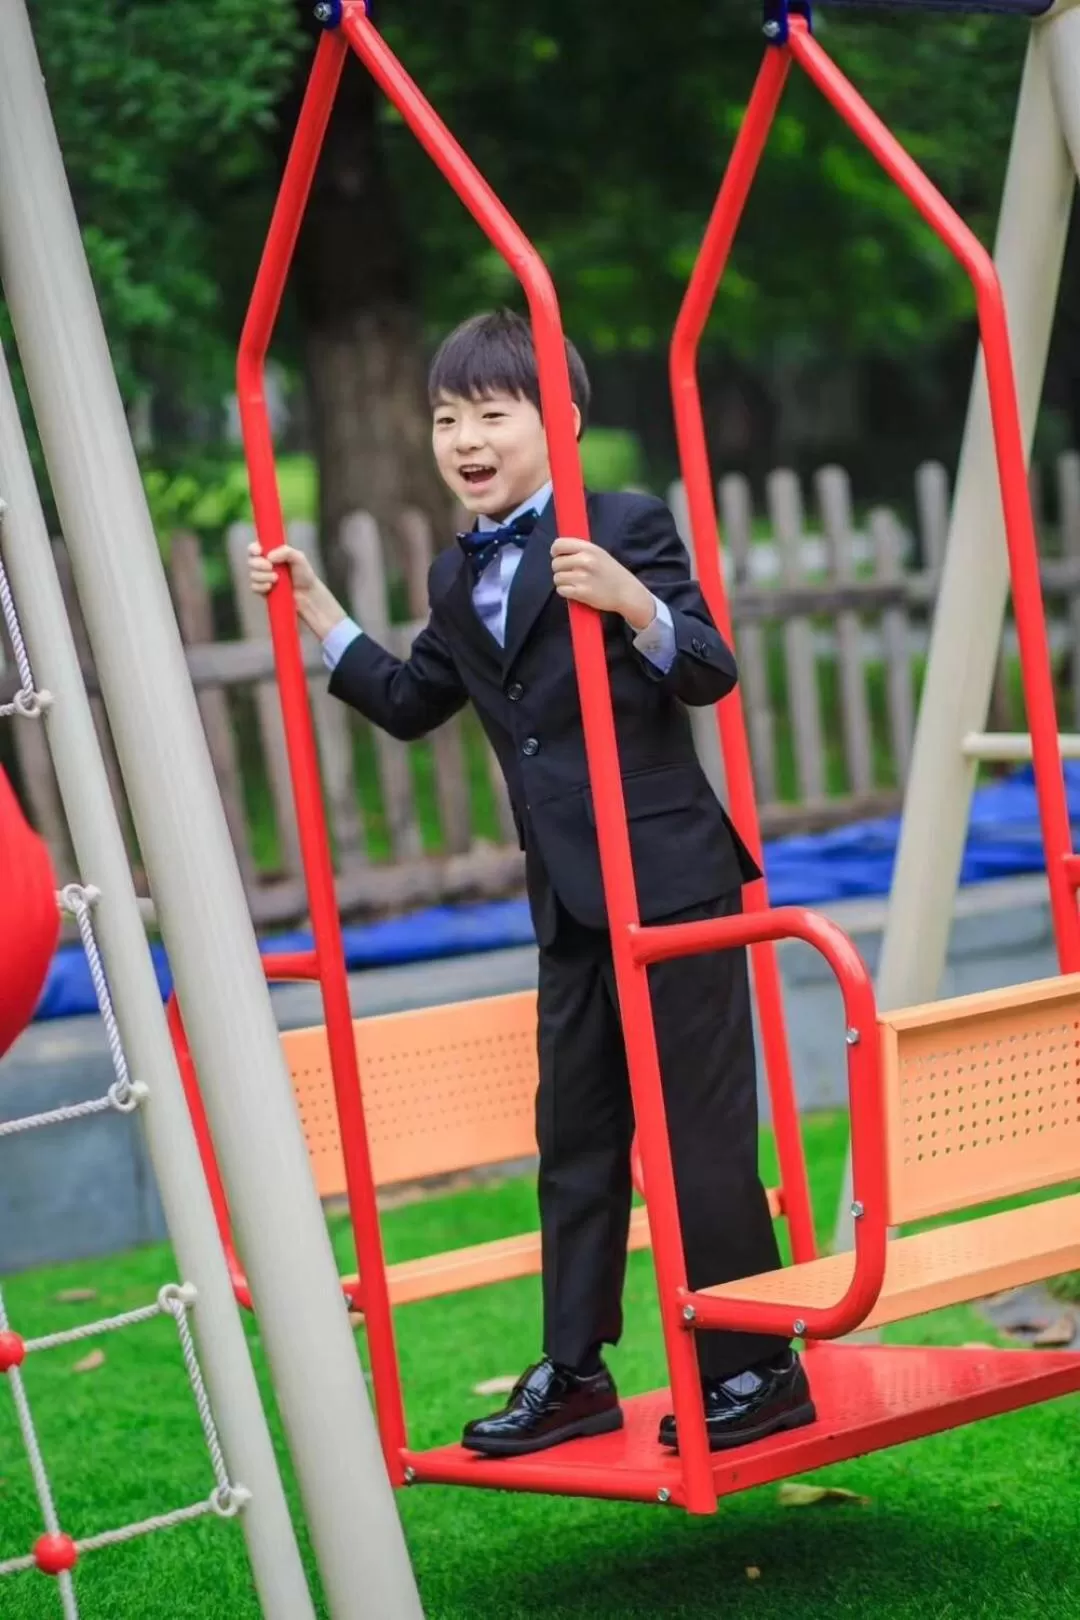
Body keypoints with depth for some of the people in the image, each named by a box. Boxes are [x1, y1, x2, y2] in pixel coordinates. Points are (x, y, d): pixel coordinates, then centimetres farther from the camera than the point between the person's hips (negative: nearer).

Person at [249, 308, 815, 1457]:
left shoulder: (629, 529, -8)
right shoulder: (456, 578, 13)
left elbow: (710, 673, -14)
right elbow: (410, 702, 25)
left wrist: (633, 600, -31)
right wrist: (316, 612, 18)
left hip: (670, 878, -8)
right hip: (569, 901, 8)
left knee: (700, 1125, -3)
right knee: (573, 1128, 13)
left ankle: (756, 1368, 8)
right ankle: (573, 1370, 22)